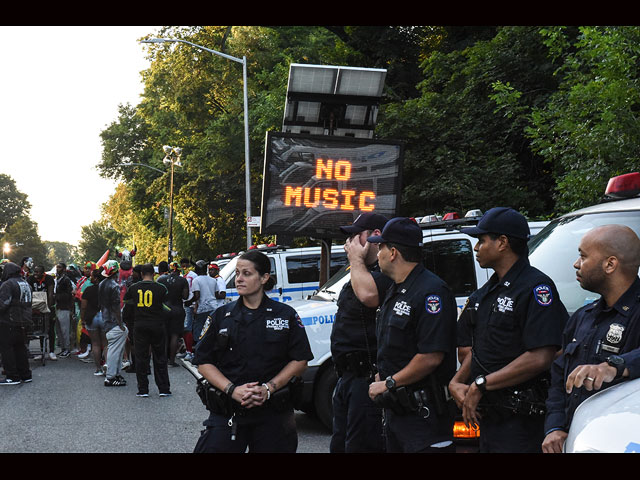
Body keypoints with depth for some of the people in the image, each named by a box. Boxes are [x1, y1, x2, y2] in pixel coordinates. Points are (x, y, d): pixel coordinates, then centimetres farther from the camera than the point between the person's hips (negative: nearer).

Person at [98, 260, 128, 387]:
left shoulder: (101, 284, 12)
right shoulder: (114, 286, -17)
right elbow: (116, 307, -19)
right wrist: (121, 324, -16)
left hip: (106, 322, 9)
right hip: (115, 324, -9)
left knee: (116, 349, 17)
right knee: (114, 350, -6)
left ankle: (116, 373, 22)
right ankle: (110, 377, -5)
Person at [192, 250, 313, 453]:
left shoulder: (286, 315, 4)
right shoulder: (222, 316, 7)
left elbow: (300, 361, 3)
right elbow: (204, 362, 5)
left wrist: (269, 388, -11)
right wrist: (232, 390, -12)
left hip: (273, 415, -1)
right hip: (227, 413, 1)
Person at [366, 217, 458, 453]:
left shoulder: (431, 292, -17)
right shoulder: (395, 291, 16)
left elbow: (431, 357, -24)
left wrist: (388, 383, -17)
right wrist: (382, 376, 8)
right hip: (395, 407, 10)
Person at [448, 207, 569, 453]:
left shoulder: (537, 287, -13)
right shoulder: (487, 292, 16)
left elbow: (539, 359, -23)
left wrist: (481, 385, -18)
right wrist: (456, 382, 3)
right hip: (488, 416, 9)